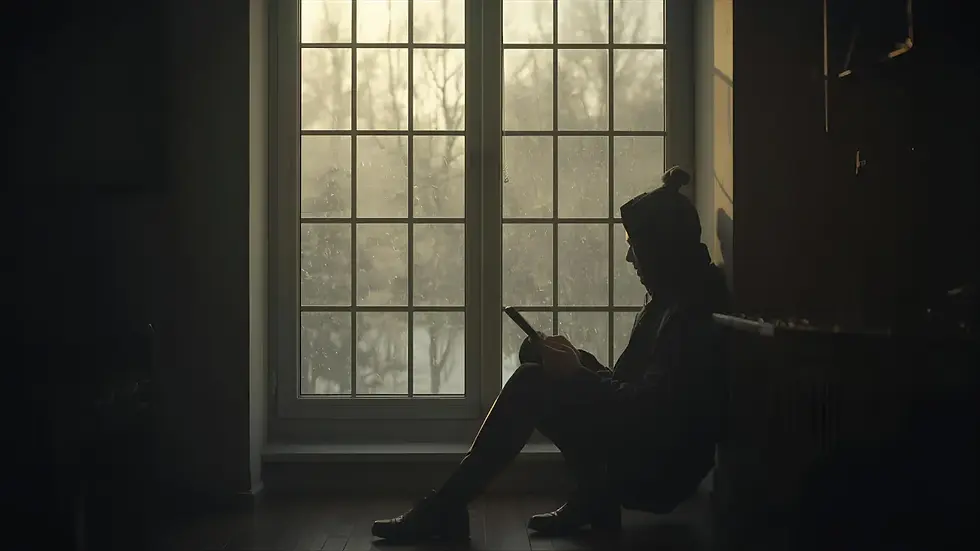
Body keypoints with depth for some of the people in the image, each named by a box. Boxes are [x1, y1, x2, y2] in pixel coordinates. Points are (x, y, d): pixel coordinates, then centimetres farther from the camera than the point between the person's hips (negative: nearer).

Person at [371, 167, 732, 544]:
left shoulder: (693, 314, -19)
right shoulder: (670, 301, 12)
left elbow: (648, 407, -24)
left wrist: (578, 375, -14)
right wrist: (577, 366, 1)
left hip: (660, 472, -10)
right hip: (644, 450, 10)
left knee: (531, 385, -16)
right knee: (537, 359, 3)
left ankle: (441, 511, -13)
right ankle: (593, 499, 1)